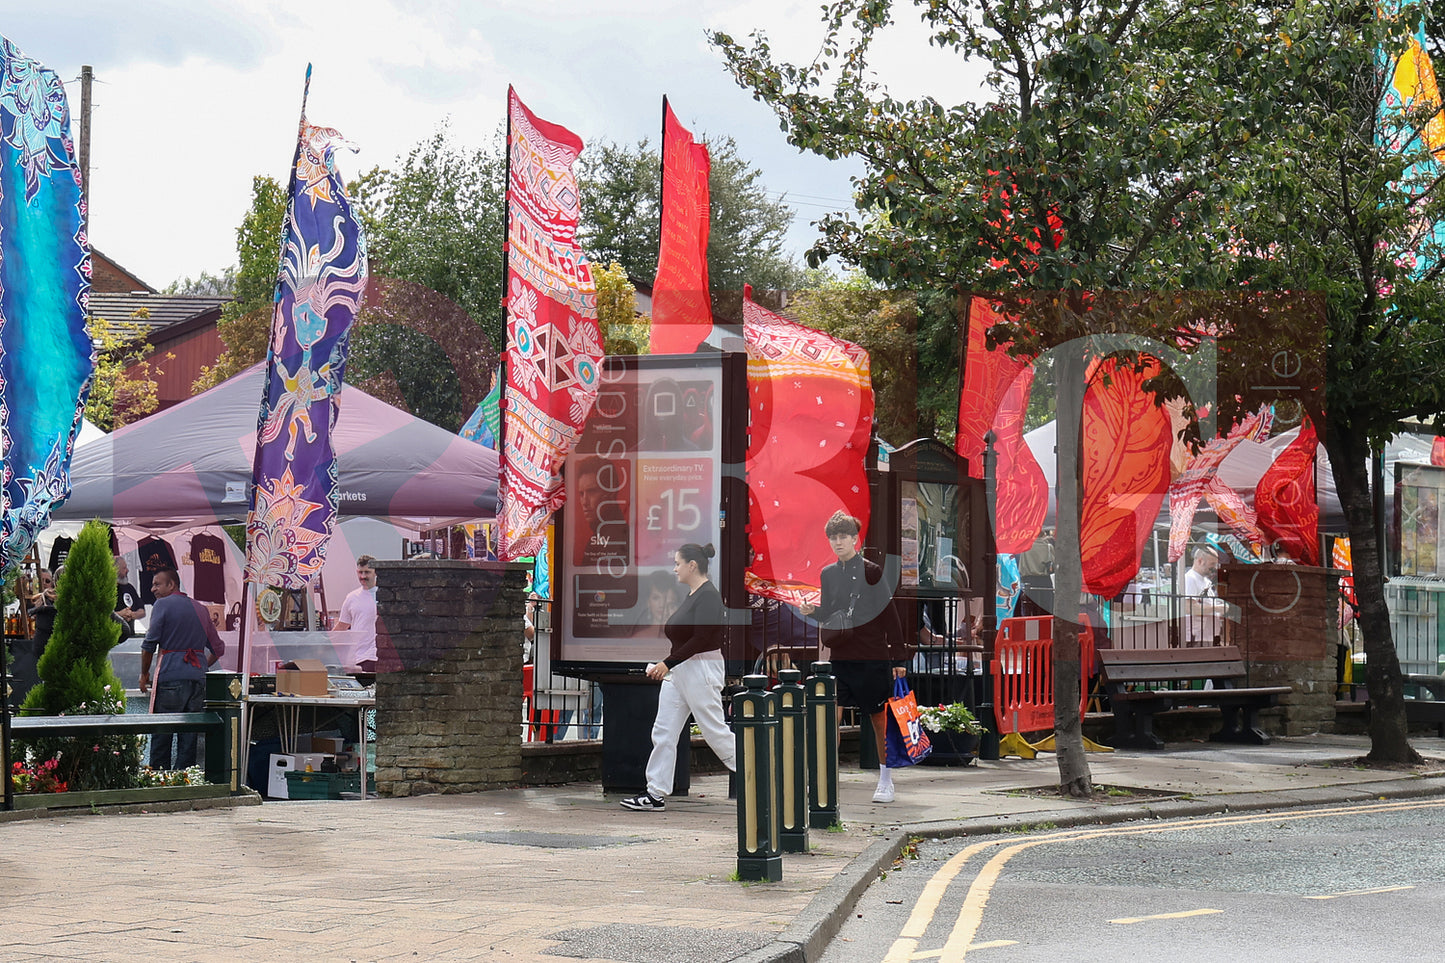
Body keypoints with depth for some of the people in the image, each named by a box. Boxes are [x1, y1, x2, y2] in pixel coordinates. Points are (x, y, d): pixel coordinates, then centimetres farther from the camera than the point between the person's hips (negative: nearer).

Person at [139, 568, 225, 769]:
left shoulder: (163, 605, -1)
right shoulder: (200, 608, 17)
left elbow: (149, 645, -5)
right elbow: (218, 649, 21)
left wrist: (144, 674, 8)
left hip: (172, 676, -5)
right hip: (198, 677, 5)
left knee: (161, 734, 0)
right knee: (189, 735, 7)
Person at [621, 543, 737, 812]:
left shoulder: (708, 595, -15)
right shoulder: (692, 595, 15)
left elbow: (701, 639, -21)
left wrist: (668, 663, -19)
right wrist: (667, 666, 13)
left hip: (701, 670, -10)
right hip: (679, 671, 10)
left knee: (715, 731, -2)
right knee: (663, 732, 4)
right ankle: (655, 794, 5)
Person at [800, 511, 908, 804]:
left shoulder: (871, 571, -5)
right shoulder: (827, 574, 10)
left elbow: (889, 616, -3)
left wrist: (899, 658, -5)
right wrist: (813, 611, -4)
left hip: (872, 658, -4)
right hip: (839, 657, 4)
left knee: (879, 719, 6)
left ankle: (885, 780, 19)